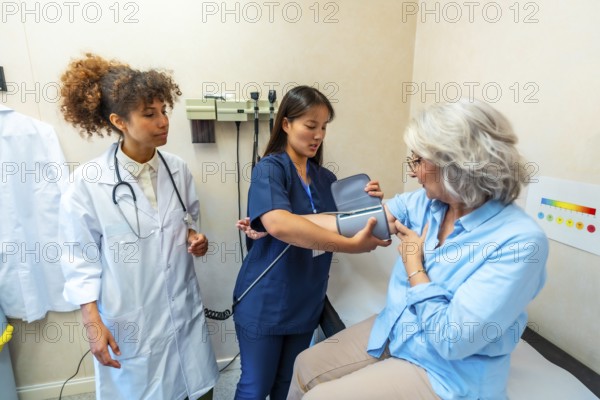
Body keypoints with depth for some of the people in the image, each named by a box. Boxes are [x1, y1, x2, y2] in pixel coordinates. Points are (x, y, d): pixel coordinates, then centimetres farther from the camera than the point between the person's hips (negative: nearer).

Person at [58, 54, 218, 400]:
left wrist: (194, 236, -10)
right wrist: (93, 323, -9)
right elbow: (80, 258, -8)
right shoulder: (87, 182, -16)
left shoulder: (177, 169, -5)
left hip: (185, 309, 4)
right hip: (131, 320, -3)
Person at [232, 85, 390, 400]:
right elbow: (279, 224, -36)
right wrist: (351, 245, -39)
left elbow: (338, 225, 0)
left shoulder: (325, 178, 3)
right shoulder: (270, 169, -17)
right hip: (264, 304, -5)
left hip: (306, 303, 5)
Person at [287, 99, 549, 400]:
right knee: (306, 367, 8)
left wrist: (413, 265, -18)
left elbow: (452, 340, -30)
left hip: (444, 374, -6)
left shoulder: (520, 241, -27)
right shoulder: (427, 202, -7)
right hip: (392, 331, 6)